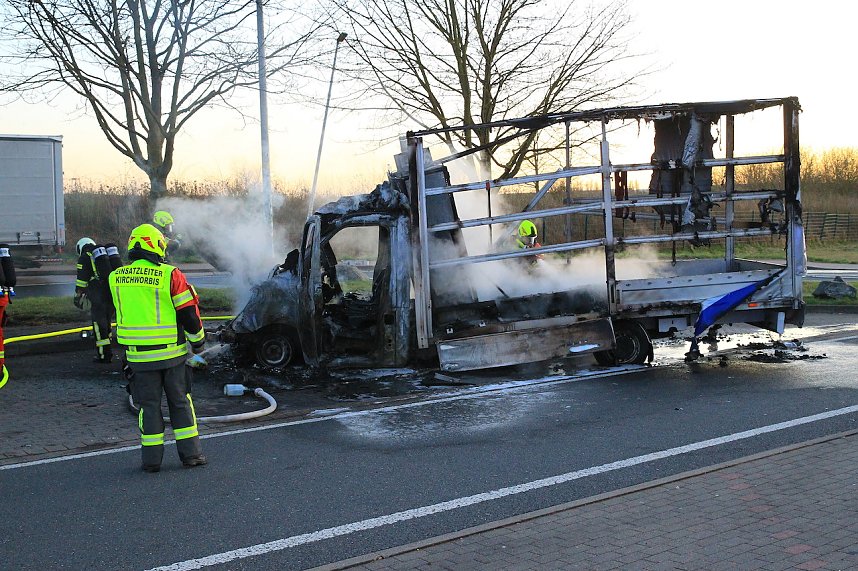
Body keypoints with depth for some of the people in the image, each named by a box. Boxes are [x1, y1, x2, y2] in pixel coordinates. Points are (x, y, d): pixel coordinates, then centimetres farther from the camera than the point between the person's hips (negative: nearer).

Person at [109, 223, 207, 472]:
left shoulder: (116, 277, -1)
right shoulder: (170, 275, -12)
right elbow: (189, 312, -8)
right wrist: (198, 341, 5)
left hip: (139, 355, 2)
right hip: (172, 353, -2)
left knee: (149, 405, 11)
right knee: (180, 402, 12)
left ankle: (152, 459, 12)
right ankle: (190, 453, 15)